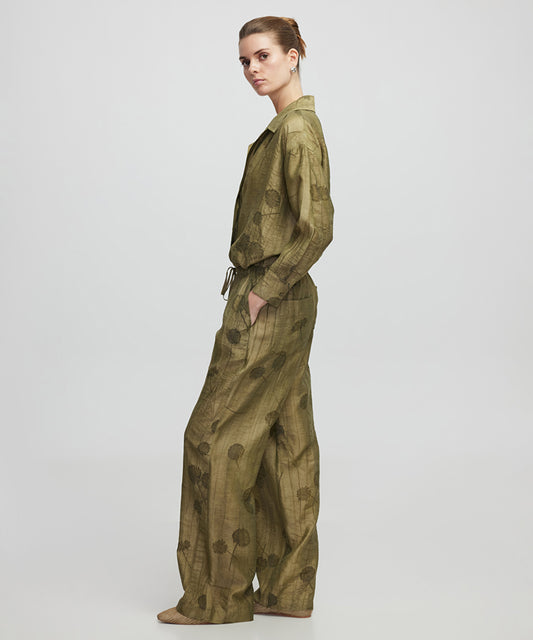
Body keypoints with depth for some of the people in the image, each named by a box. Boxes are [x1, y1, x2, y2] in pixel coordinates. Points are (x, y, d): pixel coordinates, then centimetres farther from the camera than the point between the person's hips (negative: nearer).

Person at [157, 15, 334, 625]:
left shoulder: (297, 128, -16)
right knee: (286, 439, 11)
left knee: (216, 433, -3)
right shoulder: (289, 124, 14)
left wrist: (265, 291, -17)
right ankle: (288, 586, 20)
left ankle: (218, 592, 7)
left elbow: (317, 228, -24)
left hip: (268, 305, -10)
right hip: (283, 302, 10)